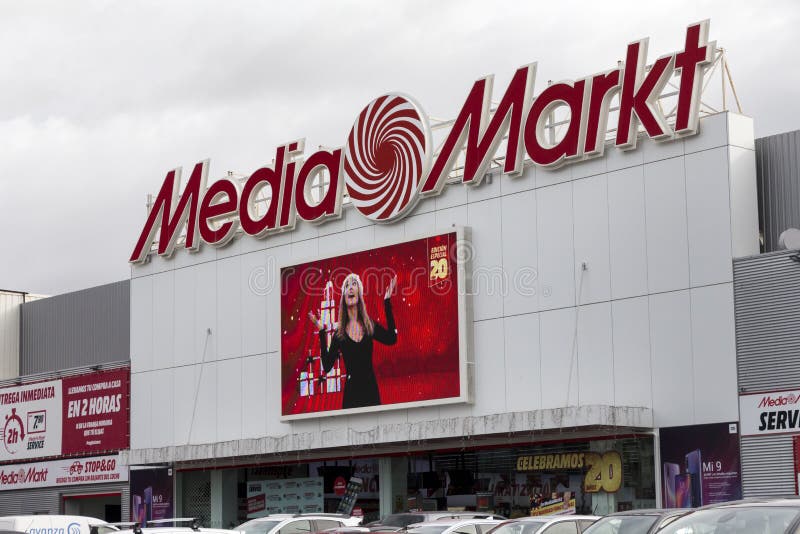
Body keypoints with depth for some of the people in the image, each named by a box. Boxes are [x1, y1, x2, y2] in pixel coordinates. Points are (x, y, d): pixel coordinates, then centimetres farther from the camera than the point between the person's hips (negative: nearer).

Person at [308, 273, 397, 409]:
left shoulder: (370, 326, 5)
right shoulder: (339, 334, 0)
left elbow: (392, 339, -10)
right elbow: (327, 366, -6)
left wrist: (387, 302, -6)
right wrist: (321, 331, -10)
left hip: (371, 389, 1)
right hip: (351, 392, -1)